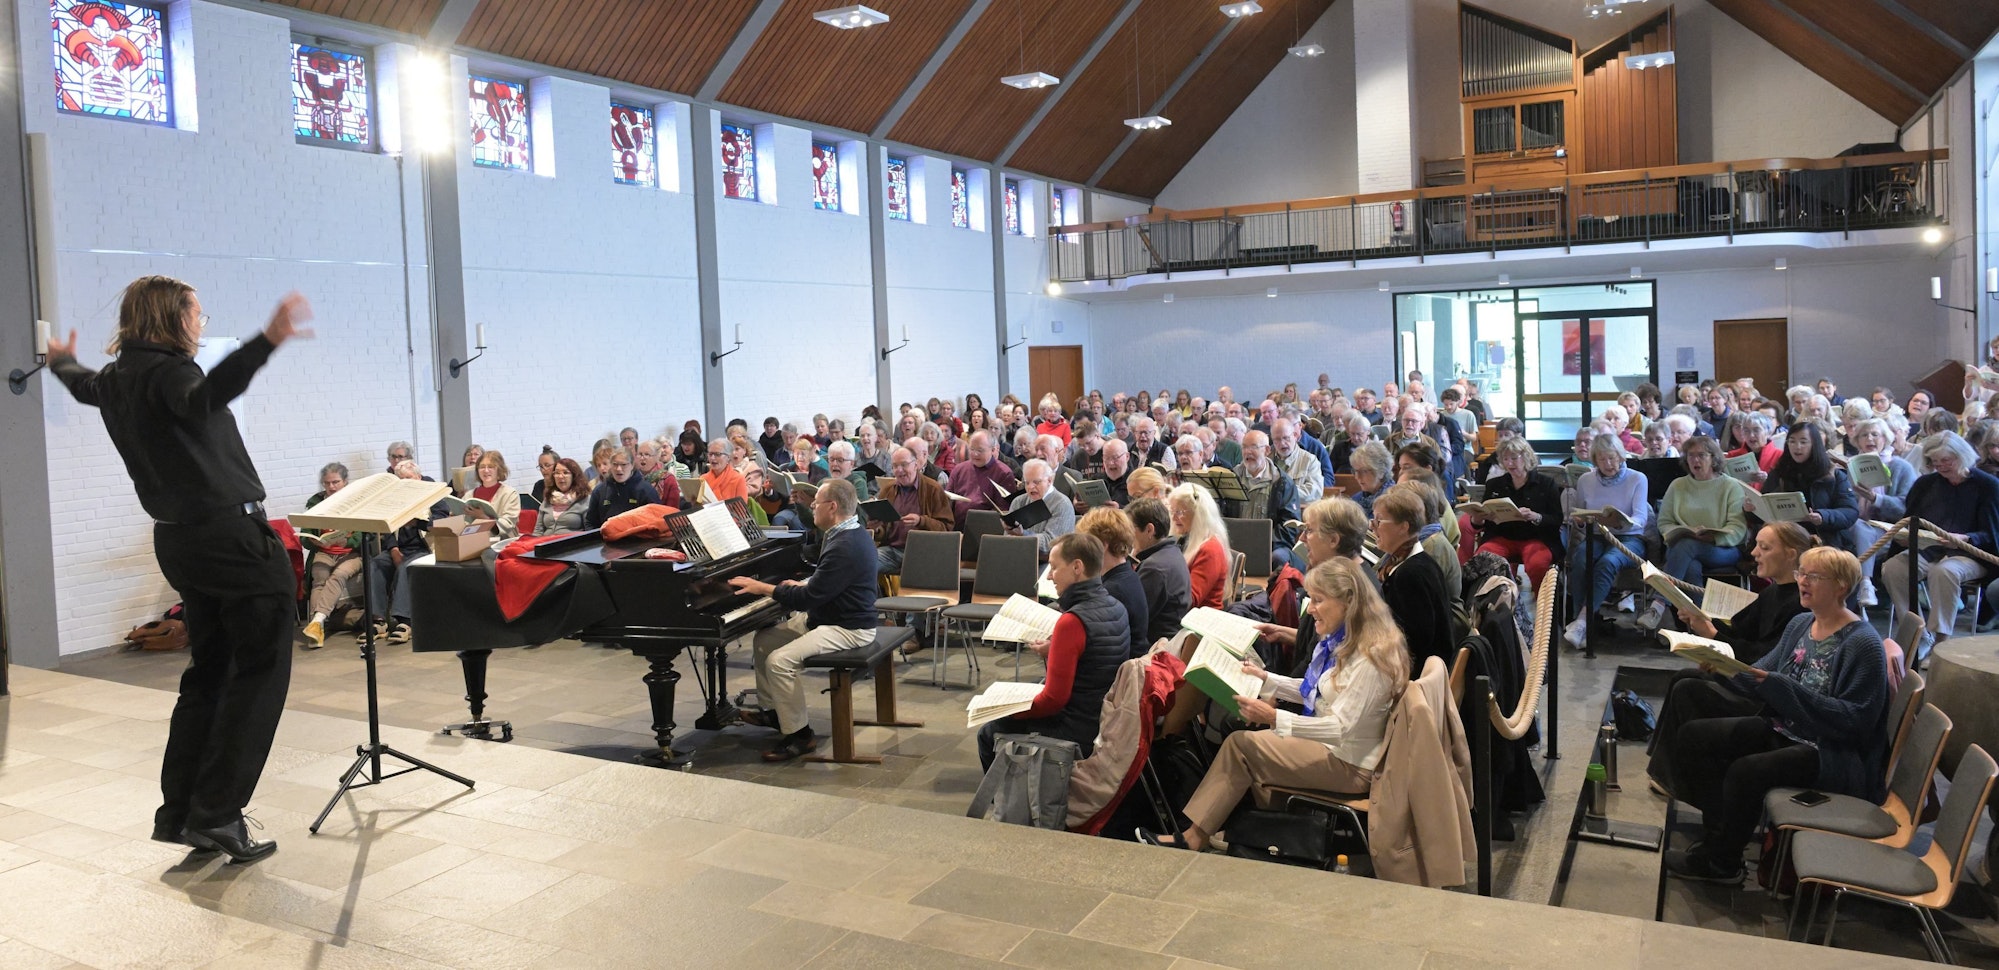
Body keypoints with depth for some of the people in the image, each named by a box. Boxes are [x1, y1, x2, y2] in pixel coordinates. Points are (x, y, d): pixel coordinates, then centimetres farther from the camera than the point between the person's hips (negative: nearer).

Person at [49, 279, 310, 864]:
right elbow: (204, 398, -39)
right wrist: (268, 340, -53)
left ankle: (178, 812, 20)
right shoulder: (166, 370, -14)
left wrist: (62, 361, 62)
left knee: (208, 672, 18)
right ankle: (216, 814, -7)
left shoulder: (116, 378, 13)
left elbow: (83, 385, 38)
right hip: (231, 532, -9)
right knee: (259, 670, -5)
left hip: (179, 540, 9)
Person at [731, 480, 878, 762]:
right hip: (825, 616, 11)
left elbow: (808, 598, -26)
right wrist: (803, 585, 6)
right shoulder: (852, 534, 9)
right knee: (765, 638, 14)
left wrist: (762, 588, -17)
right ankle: (772, 709, 24)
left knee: (779, 661, -24)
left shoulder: (845, 546, -25)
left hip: (847, 629, -11)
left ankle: (799, 734, -11)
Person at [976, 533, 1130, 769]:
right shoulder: (1116, 608, 2)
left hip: (1077, 732, -9)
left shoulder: (1072, 621, -24)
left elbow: (1054, 699, -21)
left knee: (989, 735, 12)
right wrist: (1055, 652, 7)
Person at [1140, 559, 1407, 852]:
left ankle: (1194, 838, -4)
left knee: (1240, 744, -13)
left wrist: (1275, 718, -33)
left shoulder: (1370, 655, -22)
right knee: (1240, 743, -10)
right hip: (1327, 747, 9)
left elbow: (1342, 728, -26)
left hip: (1348, 765, -9)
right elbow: (1313, 692, 20)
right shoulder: (1339, 641, 7)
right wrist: (1265, 678, 10)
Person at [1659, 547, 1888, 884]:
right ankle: (1718, 836, 2)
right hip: (1781, 731, 9)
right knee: (1692, 734, -4)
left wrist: (1780, 686, -27)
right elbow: (1761, 679, 12)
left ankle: (1720, 862, -8)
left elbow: (1853, 720, -21)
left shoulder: (1863, 644, -14)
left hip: (1833, 754, -9)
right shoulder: (1800, 624, 10)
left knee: (1745, 771, -32)